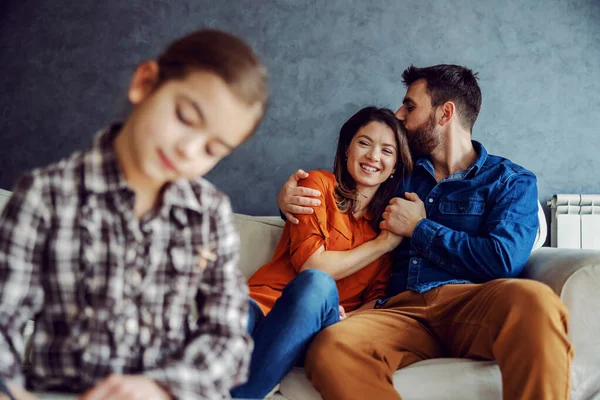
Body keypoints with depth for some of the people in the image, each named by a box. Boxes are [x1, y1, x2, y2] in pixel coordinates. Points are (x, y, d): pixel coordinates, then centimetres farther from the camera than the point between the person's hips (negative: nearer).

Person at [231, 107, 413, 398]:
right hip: (267, 300, -2)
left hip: (326, 325, 2)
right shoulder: (320, 184, 7)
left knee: (317, 286, -35)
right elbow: (311, 264, -5)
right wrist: (382, 243, 0)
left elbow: (379, 298, 10)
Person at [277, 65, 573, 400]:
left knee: (533, 299, -38)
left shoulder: (511, 181, 13)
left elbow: (504, 260, -5)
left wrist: (419, 228, 3)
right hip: (401, 310, 2)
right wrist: (294, 200, 11)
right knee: (331, 348, -33)